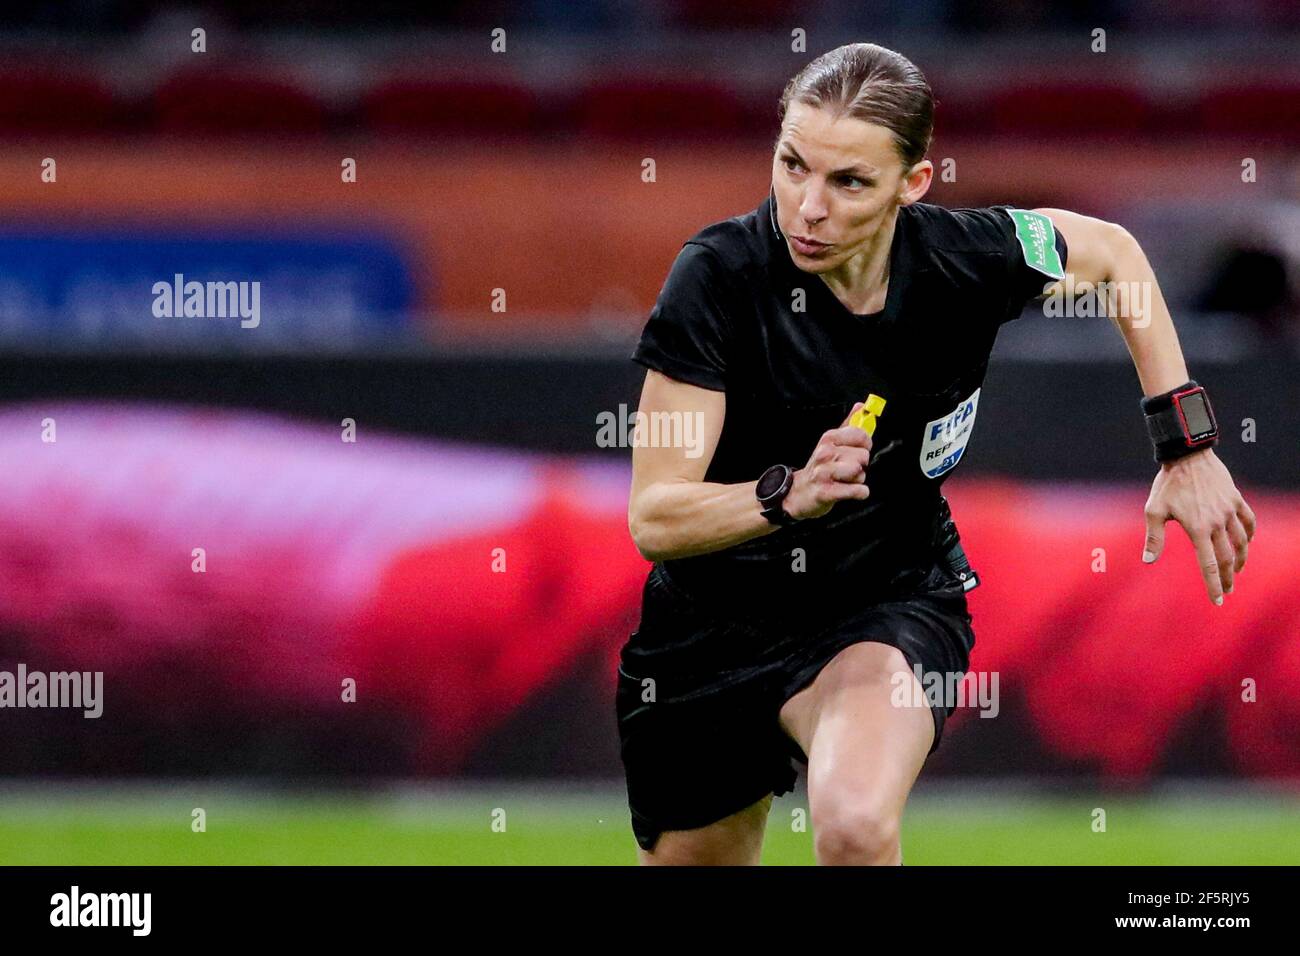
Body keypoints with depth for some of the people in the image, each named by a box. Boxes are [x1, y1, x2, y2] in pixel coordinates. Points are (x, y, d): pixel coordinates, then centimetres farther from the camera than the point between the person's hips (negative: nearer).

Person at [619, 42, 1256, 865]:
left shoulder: (967, 258, -17)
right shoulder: (720, 276, -23)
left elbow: (1113, 252, 7)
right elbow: (653, 519, -25)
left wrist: (1187, 445, 2)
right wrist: (789, 494, -43)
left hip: (893, 602, -1)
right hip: (713, 618, 1)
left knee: (855, 822, -32)